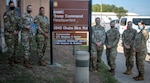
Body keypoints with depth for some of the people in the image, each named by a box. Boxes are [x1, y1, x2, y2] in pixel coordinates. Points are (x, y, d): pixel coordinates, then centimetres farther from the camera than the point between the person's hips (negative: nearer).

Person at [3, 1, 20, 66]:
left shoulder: (16, 14, 12)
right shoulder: (6, 14, -10)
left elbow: (18, 23, 14)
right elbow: (7, 25, -17)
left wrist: (17, 30, -1)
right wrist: (13, 31, -16)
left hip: (15, 33, 7)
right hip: (9, 34, -7)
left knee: (16, 47, 12)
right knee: (11, 47, -3)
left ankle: (14, 59, 24)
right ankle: (11, 60, 9)